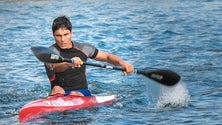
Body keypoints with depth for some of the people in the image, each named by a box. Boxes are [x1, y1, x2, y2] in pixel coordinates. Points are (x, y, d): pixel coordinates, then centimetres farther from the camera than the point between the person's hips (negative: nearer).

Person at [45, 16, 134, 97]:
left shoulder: (82, 48, 7)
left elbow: (107, 57, 15)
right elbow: (54, 67, -30)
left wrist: (122, 63, -6)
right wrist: (69, 63, -52)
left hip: (82, 93, 2)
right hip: (60, 94, -2)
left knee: (74, 95, -32)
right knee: (56, 89, -35)